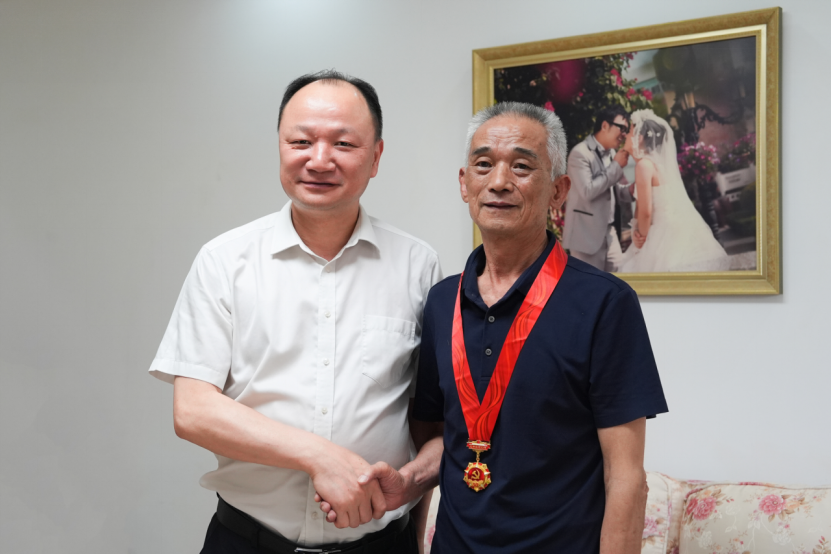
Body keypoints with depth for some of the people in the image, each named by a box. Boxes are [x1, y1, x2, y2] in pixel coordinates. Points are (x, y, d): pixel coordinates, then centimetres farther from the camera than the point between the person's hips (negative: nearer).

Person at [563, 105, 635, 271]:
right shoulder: (580, 153, -14)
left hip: (608, 233, 8)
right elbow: (587, 191, -24)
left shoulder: (611, 153, 12)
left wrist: (631, 189, -4)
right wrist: (616, 166, -16)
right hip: (586, 234, -8)